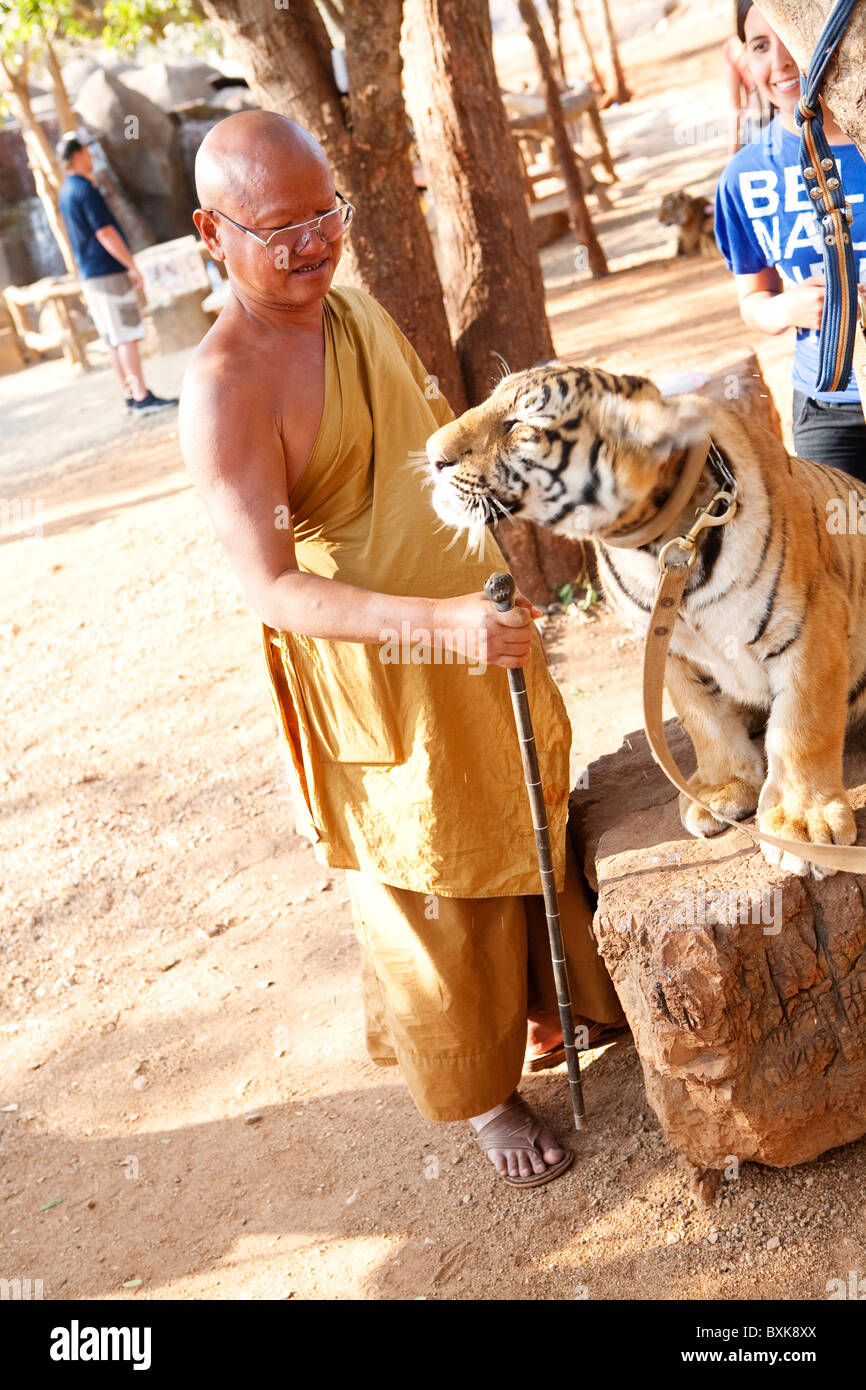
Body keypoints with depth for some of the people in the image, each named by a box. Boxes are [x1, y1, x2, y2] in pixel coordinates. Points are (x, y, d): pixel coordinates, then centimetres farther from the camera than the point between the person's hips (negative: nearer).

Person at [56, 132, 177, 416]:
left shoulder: (65, 192, 16)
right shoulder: (84, 189, -14)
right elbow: (105, 233, -20)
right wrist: (133, 266, -16)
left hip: (89, 275, 10)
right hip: (108, 272, -10)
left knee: (116, 339, 10)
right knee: (128, 336, -9)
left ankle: (132, 396, 13)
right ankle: (142, 398, -11)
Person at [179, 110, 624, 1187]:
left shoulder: (353, 306, 3)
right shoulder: (226, 388, -24)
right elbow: (271, 586, -30)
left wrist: (506, 594, 17)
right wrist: (440, 624, -41)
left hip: (484, 637, 8)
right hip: (378, 680, -8)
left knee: (535, 830, 23)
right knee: (437, 895, 10)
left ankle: (553, 1008, 48)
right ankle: (482, 1093, 33)